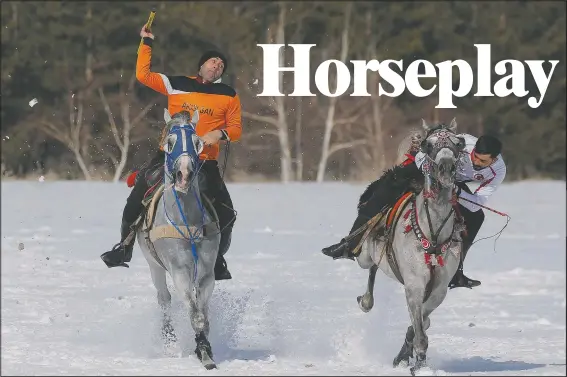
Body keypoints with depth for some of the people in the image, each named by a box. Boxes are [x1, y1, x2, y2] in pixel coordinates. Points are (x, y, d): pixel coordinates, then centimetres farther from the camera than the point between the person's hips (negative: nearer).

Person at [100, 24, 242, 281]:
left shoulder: (228, 96, 7)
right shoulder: (177, 85, 8)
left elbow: (236, 129, 8)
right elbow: (143, 74, 6)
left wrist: (219, 134, -13)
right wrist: (147, 44, 2)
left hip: (205, 162, 0)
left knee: (225, 213, -9)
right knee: (137, 198, -11)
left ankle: (217, 259, 12)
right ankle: (124, 246, 6)